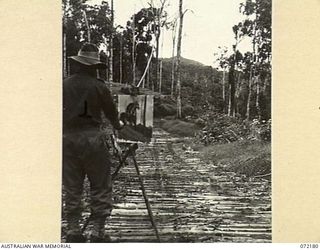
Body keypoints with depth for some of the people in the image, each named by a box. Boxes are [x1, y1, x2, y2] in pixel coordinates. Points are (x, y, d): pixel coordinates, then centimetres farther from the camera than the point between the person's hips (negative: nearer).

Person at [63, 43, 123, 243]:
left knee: (72, 188, 10)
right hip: (91, 138, -4)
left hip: (68, 138, 4)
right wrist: (118, 125, 26)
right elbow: (111, 110, 7)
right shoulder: (99, 86, -5)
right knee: (101, 187, 5)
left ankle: (73, 231, 12)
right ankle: (97, 231, 4)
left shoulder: (65, 85, 4)